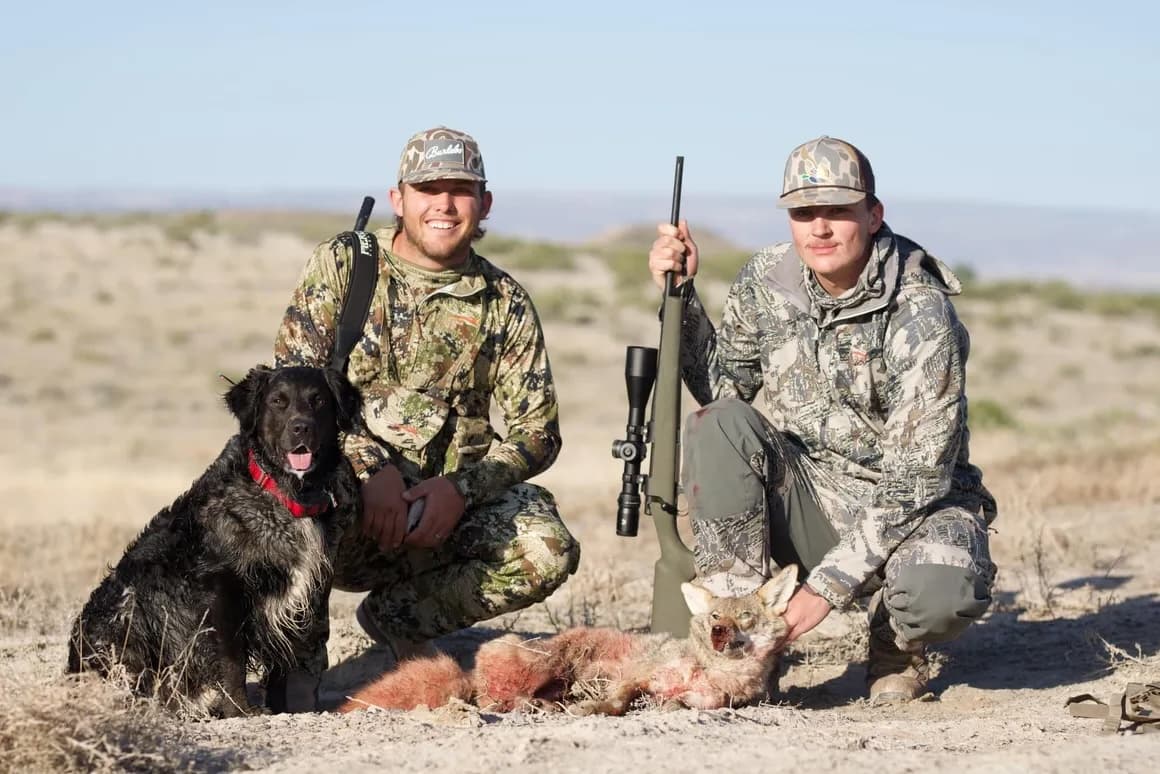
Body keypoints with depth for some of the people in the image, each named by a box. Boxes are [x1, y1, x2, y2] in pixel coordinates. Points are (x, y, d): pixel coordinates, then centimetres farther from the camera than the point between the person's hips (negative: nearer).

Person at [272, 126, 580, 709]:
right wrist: (370, 466, -21)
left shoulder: (505, 304, 6)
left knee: (548, 551, -24)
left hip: (448, 507, 3)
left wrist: (461, 488, -16)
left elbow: (537, 428, 3)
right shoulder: (343, 264, 1)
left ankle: (396, 615, 2)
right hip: (349, 508, -2)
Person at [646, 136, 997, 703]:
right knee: (718, 425, -23)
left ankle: (898, 644, 4)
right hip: (807, 502, 4)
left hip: (913, 507, -4)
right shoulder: (765, 280, -3)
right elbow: (722, 386, 10)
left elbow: (915, 480, -22)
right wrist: (681, 295, -4)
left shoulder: (921, 316, -20)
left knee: (941, 595, -37)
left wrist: (828, 584, -27)